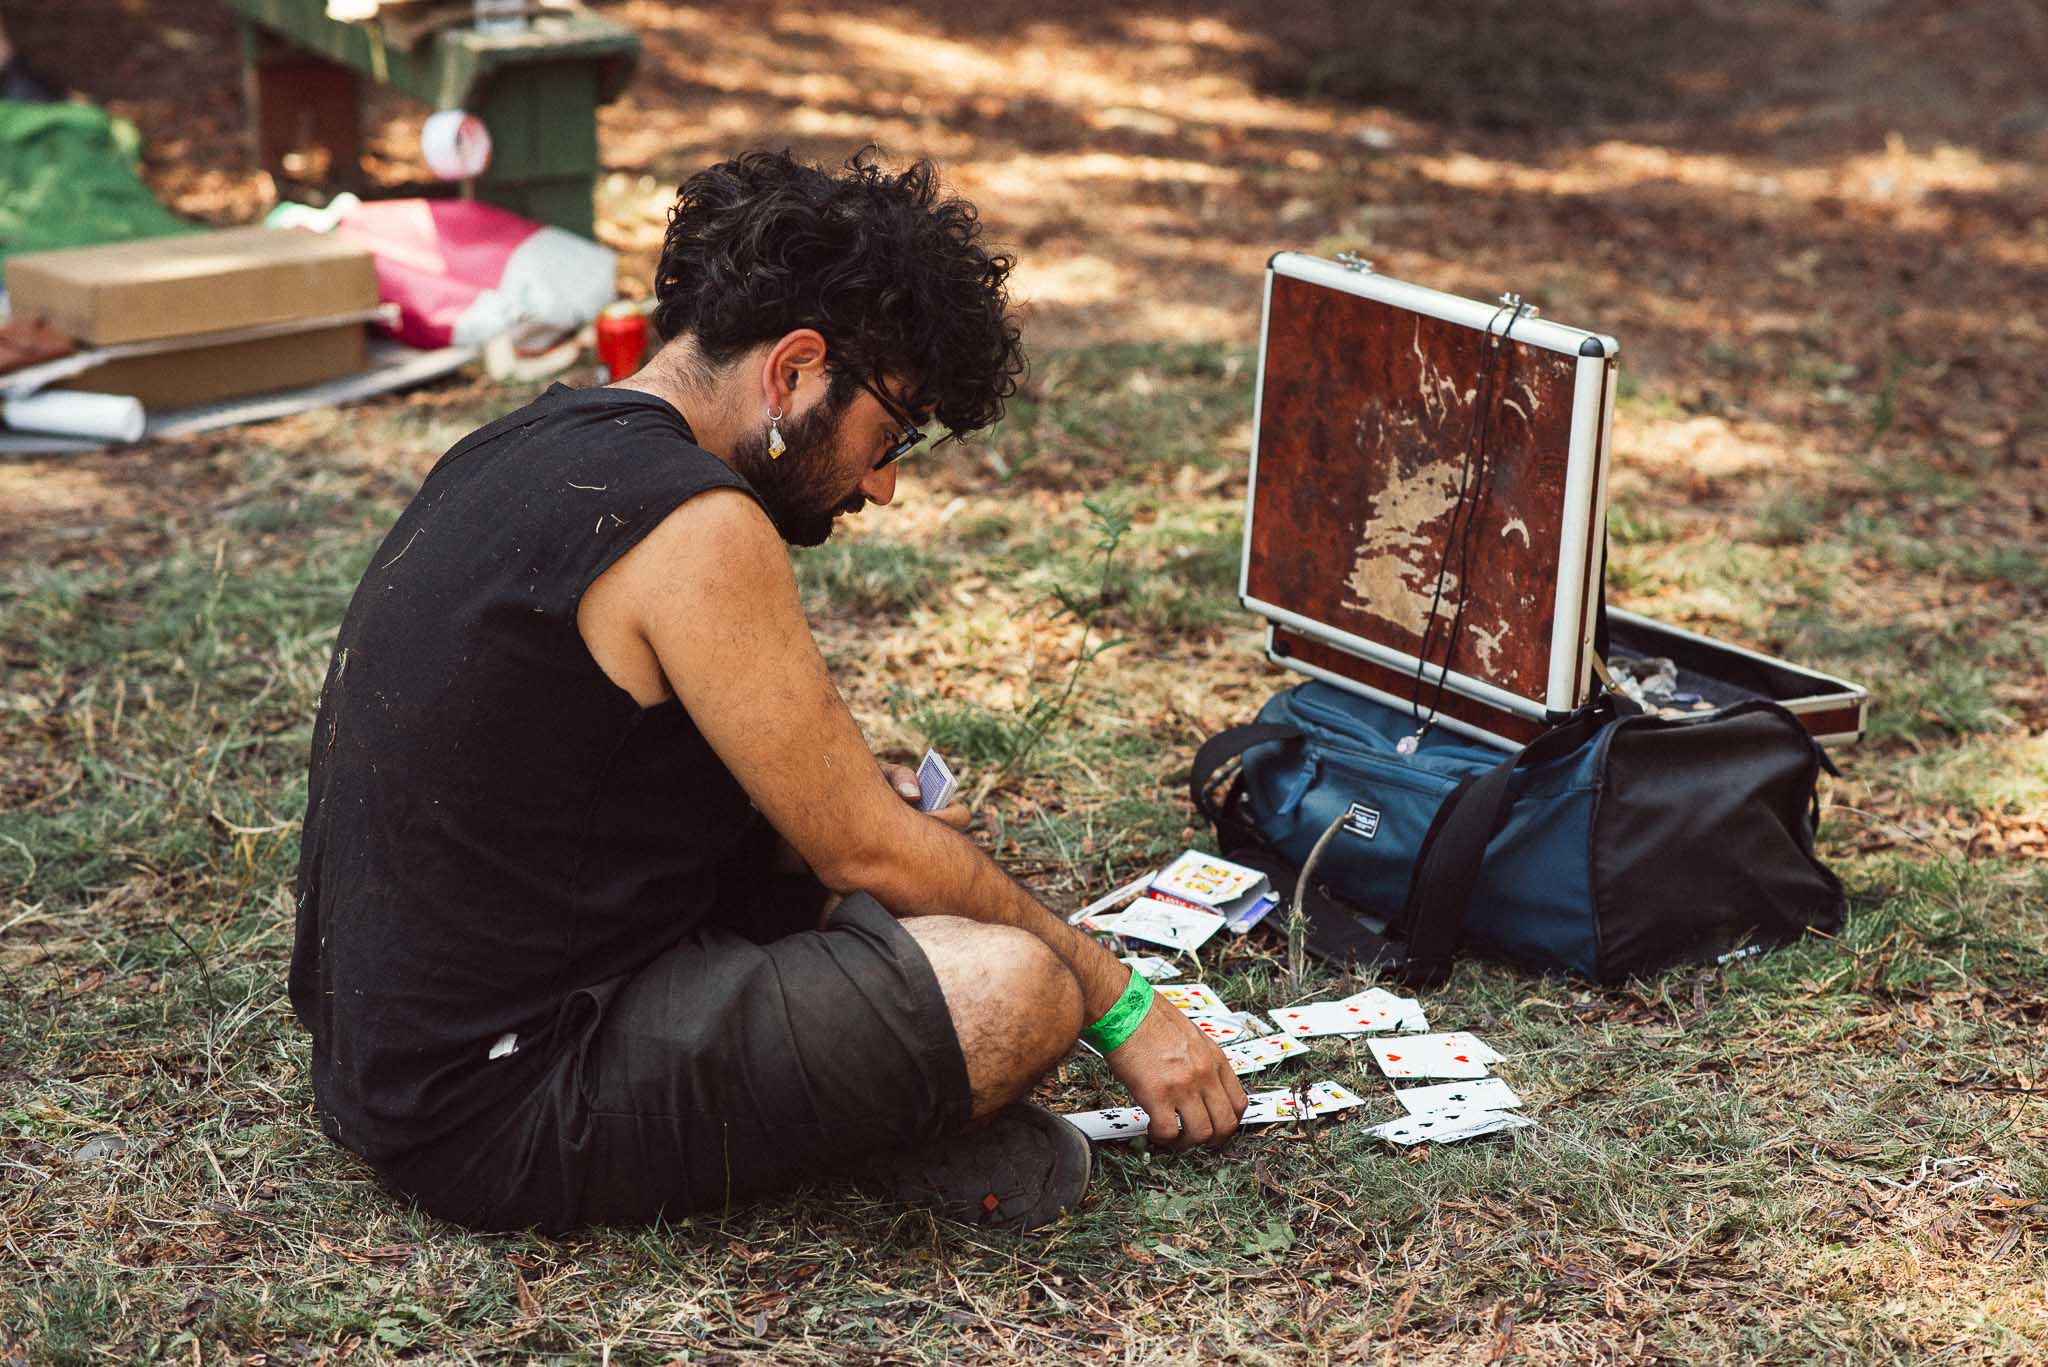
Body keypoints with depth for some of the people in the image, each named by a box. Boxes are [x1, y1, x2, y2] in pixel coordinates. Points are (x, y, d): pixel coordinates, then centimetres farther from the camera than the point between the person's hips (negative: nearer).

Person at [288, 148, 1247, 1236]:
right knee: (1016, 986, -21)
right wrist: (1123, 1002, 0)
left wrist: (846, 795, 11)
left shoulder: (532, 446, 9)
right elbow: (872, 855, -13)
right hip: (498, 1120, -10)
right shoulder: (695, 524, -20)